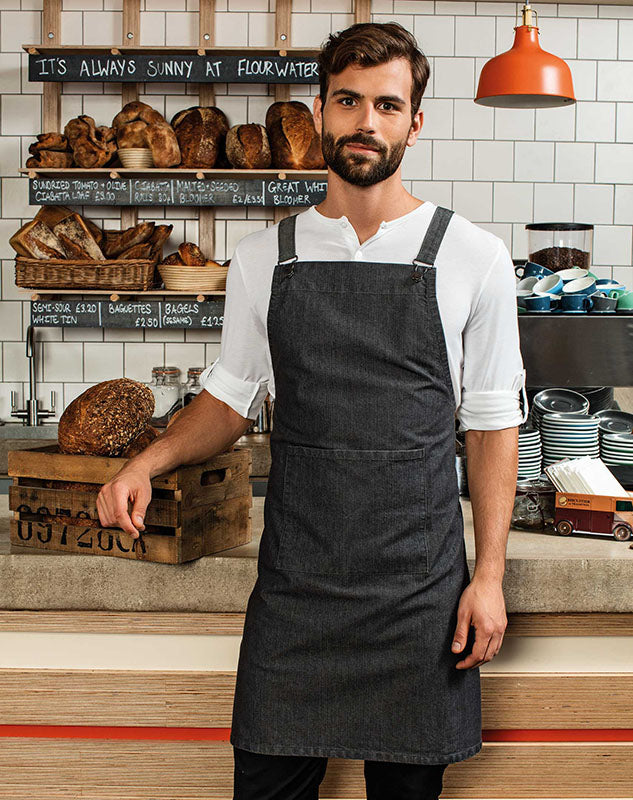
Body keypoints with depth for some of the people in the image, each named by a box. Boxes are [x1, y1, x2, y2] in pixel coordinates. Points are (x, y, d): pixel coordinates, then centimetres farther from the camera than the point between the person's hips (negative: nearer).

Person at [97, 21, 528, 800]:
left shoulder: (472, 258, -1)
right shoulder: (263, 257, 5)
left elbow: (492, 421, 1)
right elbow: (232, 397, 13)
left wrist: (489, 574, -4)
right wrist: (147, 462, -5)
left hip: (418, 585, -1)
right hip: (293, 578, 2)